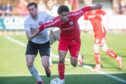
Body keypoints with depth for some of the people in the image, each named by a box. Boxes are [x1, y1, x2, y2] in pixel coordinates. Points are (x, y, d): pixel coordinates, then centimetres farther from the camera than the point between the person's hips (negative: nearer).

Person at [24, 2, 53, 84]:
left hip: (44, 43, -1)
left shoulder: (44, 15, -20)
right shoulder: (27, 21, -20)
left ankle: (47, 69, 27)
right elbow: (29, 37, -27)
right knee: (29, 64, -9)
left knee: (45, 65, -14)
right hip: (33, 43, 1)